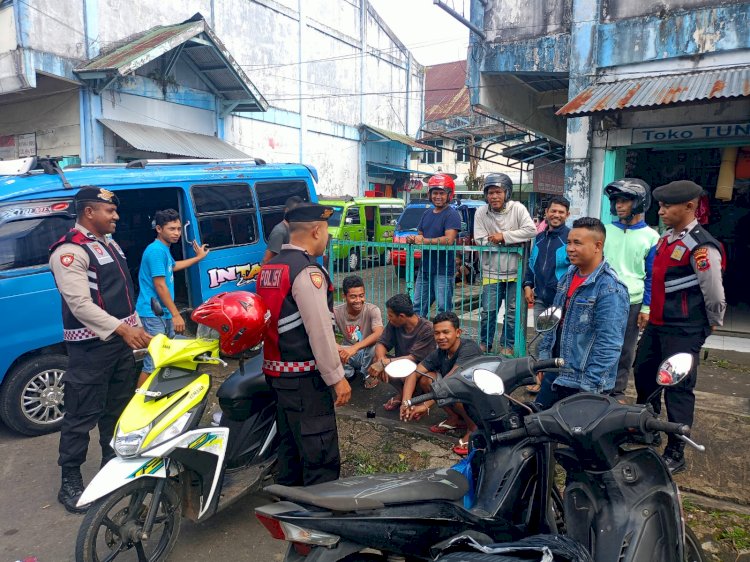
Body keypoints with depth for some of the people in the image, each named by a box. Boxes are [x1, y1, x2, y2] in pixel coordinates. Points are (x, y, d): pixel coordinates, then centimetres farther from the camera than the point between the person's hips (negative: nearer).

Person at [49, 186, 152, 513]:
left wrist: (137, 329, 16)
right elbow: (80, 304, -24)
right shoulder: (69, 251, -16)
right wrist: (122, 329, -31)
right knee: (81, 416, 0)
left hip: (121, 341, 9)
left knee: (118, 409, 18)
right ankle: (70, 482, 14)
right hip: (91, 347, -9)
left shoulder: (109, 243, 13)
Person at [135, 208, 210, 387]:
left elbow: (173, 266, 36)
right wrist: (176, 314, -21)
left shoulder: (164, 249, 13)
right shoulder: (156, 250, -17)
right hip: (154, 314, -10)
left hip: (164, 313, 10)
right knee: (153, 364, -10)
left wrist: (198, 257, 46)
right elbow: (160, 286, -21)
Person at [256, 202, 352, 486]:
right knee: (321, 454, -2)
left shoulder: (269, 268, 10)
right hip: (305, 377, -10)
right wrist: (337, 377, -15)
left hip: (276, 370, 10)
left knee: (290, 444, 21)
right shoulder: (308, 271, -18)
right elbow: (319, 330, -21)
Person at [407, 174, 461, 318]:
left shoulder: (452, 214, -10)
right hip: (425, 268, 8)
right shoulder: (427, 214, 16)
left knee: (444, 310, -4)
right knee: (418, 307, 13)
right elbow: (420, 235, 21)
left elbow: (449, 239, -22)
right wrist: (412, 240, -3)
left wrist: (424, 240, -16)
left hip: (443, 271, -8)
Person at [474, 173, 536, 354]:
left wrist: (503, 236, -20)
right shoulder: (481, 213, -4)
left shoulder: (517, 208, -7)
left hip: (515, 272, 0)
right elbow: (480, 241, -11)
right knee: (488, 311, 5)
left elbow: (531, 230, -17)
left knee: (512, 312, 9)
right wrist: (514, 240, -14)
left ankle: (507, 346, 25)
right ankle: (485, 344, 24)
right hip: (492, 272, 0)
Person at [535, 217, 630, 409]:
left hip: (582, 383, -7)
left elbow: (608, 345, -23)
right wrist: (543, 357, 14)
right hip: (554, 373, 8)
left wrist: (589, 387, -21)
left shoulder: (610, 289, -21)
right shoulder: (569, 275, 5)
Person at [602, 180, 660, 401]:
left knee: (624, 352, 8)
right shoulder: (605, 230, 5)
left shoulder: (651, 237, 1)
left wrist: (647, 308, -2)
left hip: (632, 303, -1)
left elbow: (652, 276, 3)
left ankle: (616, 393, 21)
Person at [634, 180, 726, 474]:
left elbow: (714, 294, -15)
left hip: (683, 332, -9)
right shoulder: (666, 238, 7)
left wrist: (712, 324, 0)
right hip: (657, 323, 9)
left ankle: (675, 454, 16)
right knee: (643, 374, 21)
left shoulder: (701, 246, -20)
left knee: (678, 390, 1)